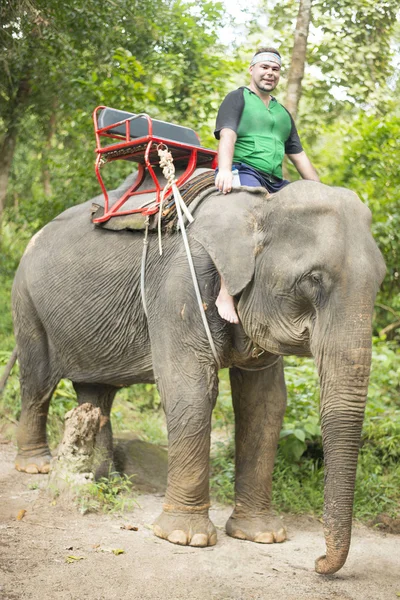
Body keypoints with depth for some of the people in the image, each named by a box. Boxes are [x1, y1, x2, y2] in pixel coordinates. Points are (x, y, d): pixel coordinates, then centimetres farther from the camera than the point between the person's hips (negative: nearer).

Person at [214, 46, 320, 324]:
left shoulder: (283, 113, 30)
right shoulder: (238, 98, 11)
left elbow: (299, 156, 29)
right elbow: (227, 135, -8)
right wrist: (225, 170, -27)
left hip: (275, 182, 7)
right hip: (243, 171, -7)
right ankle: (226, 294, -42)